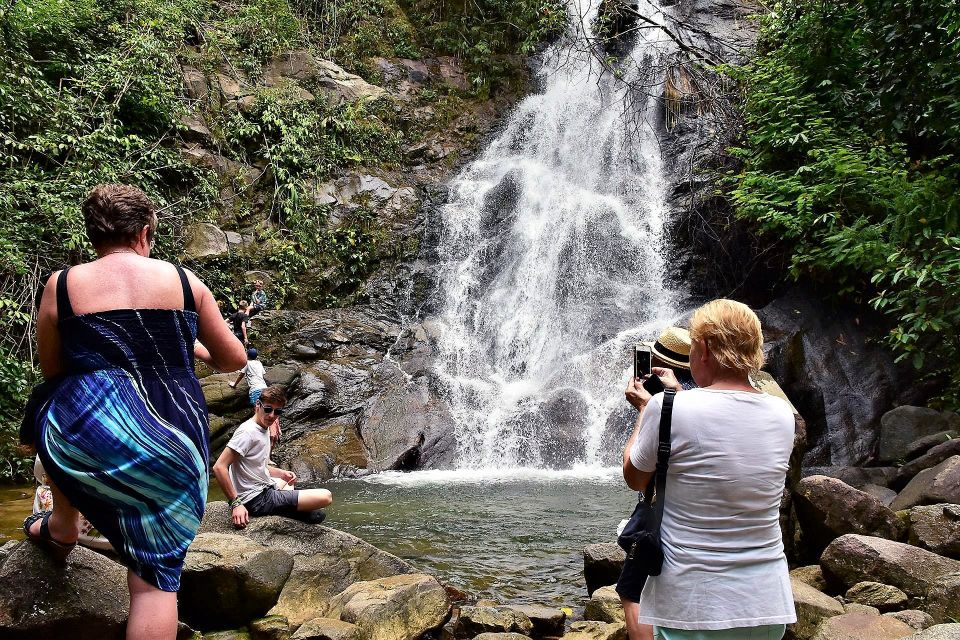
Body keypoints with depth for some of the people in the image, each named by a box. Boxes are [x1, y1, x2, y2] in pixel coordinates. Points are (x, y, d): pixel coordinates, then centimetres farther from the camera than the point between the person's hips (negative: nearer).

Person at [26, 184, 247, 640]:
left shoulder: (61, 286, 4)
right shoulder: (184, 280, 7)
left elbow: (51, 370, 17)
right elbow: (233, 359, 14)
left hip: (93, 429, 0)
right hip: (177, 443, 0)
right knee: (157, 575, 6)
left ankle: (62, 529, 51)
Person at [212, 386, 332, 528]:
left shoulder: (264, 429, 12)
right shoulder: (247, 432, -19)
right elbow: (219, 467, -25)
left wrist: (282, 473, 7)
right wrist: (235, 503, -27)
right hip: (257, 499, -11)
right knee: (326, 497, -17)